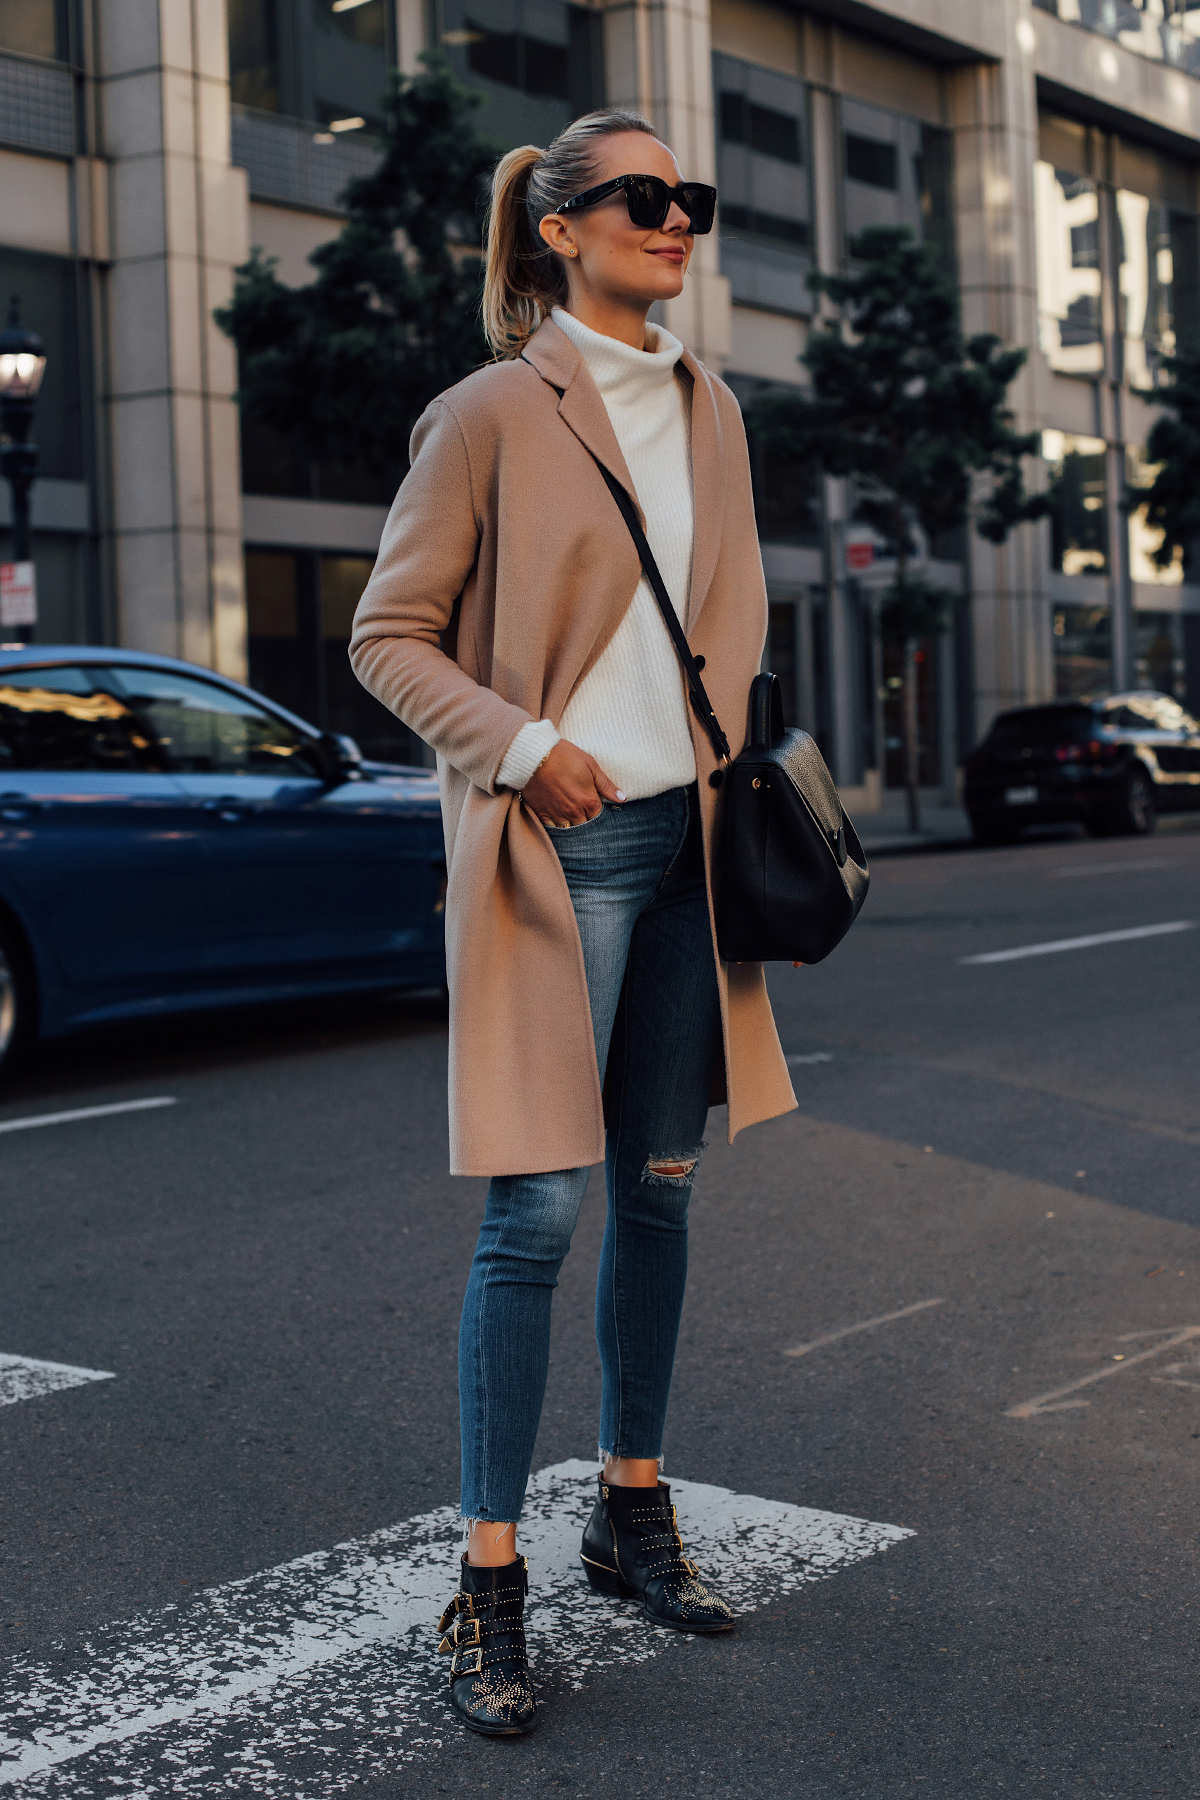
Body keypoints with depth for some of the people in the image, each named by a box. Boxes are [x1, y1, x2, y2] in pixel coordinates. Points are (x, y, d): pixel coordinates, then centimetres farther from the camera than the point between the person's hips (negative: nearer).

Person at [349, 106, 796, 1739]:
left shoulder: (709, 410, 13)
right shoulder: (492, 415, -6)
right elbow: (388, 637, -5)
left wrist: (735, 771, 13)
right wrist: (523, 746, -17)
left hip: (686, 840, 6)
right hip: (556, 852, -6)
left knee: (659, 1190, 12)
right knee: (533, 1215, -7)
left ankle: (635, 1510, 26)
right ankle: (489, 1583, 3)